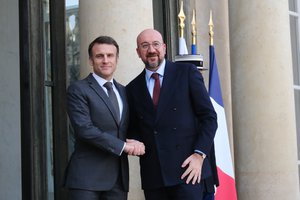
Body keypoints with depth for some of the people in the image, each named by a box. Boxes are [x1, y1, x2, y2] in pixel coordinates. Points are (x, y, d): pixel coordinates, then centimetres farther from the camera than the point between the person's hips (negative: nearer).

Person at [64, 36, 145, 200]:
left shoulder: (124, 91, 17)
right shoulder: (78, 90, -3)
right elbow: (85, 129, -14)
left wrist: (136, 144, -5)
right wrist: (123, 146, -14)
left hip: (119, 177, 6)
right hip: (87, 176, -5)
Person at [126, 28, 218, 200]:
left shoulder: (187, 72, 4)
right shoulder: (133, 89, 13)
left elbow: (209, 117, 1)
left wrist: (199, 155, -9)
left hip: (187, 169, -3)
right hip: (153, 175, 3)